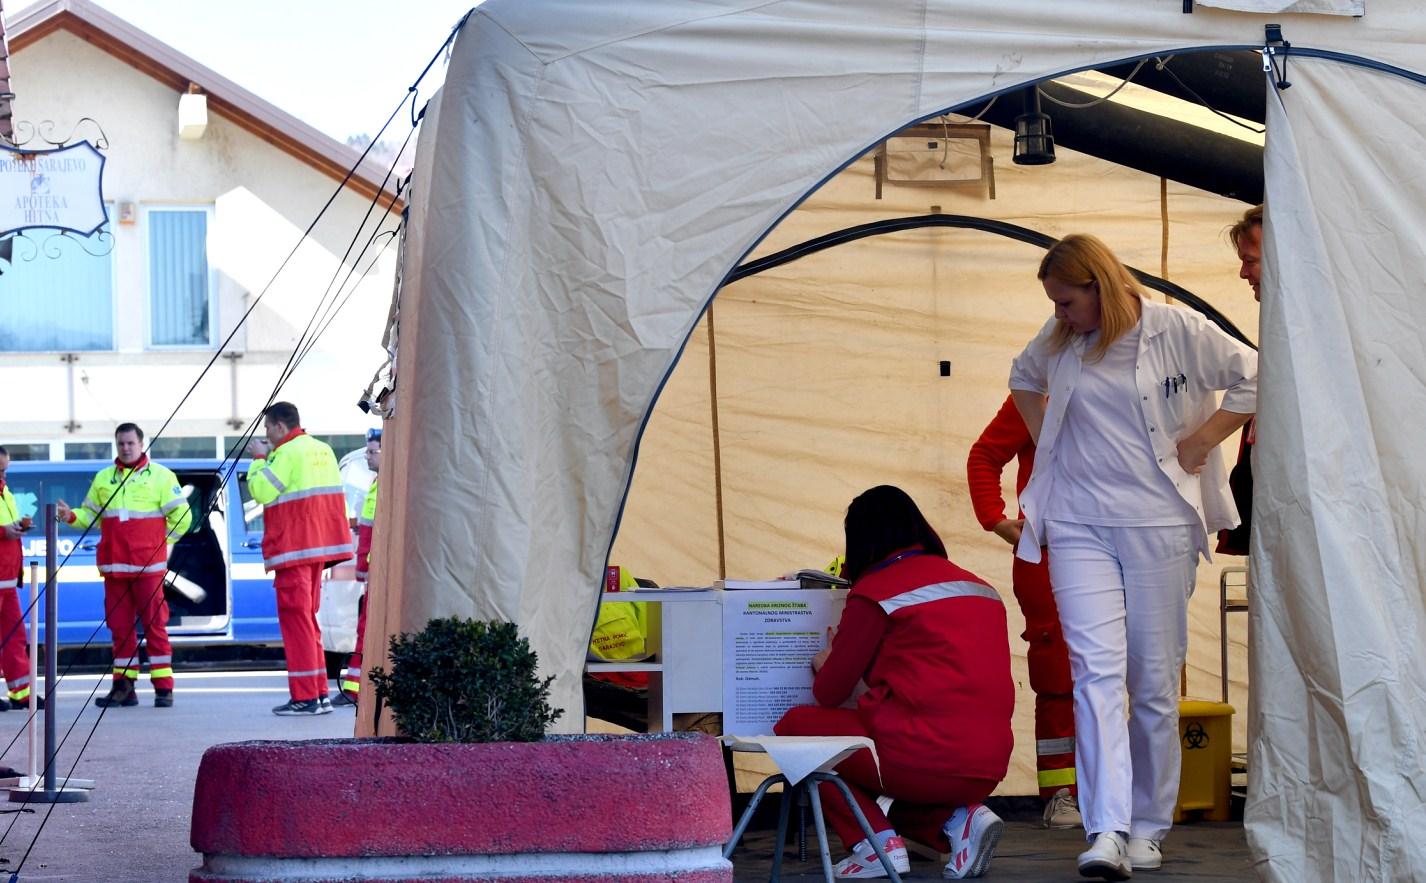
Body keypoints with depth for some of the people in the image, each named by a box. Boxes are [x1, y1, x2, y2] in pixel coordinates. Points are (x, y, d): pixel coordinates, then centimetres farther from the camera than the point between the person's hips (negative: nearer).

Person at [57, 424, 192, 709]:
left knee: (155, 625, -5)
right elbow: (90, 514, 16)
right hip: (114, 565, 4)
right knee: (120, 627, 6)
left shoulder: (161, 476, 2)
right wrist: (71, 516, -3)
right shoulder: (103, 478, 15)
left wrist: (162, 542, 0)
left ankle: (163, 687, -2)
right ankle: (123, 687, 11)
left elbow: (182, 515, 2)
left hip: (148, 566, -4)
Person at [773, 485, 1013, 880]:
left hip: (926, 759, -7)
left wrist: (824, 665, 29)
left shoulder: (875, 592, -2)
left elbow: (829, 692, 4)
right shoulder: (977, 585, 17)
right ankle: (960, 819, 7)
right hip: (989, 767, 7)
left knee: (796, 725, 13)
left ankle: (876, 842, 0)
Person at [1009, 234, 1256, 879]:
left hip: (1158, 525, -2)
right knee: (1097, 669, -12)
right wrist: (1045, 441, 18)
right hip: (1078, 528, 2)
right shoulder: (1059, 341, 8)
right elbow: (1023, 379, 30)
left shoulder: (1177, 331, -5)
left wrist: (1201, 442, -3)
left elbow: (1256, 379, 0)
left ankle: (1148, 827, 17)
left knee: (1155, 681, 4)